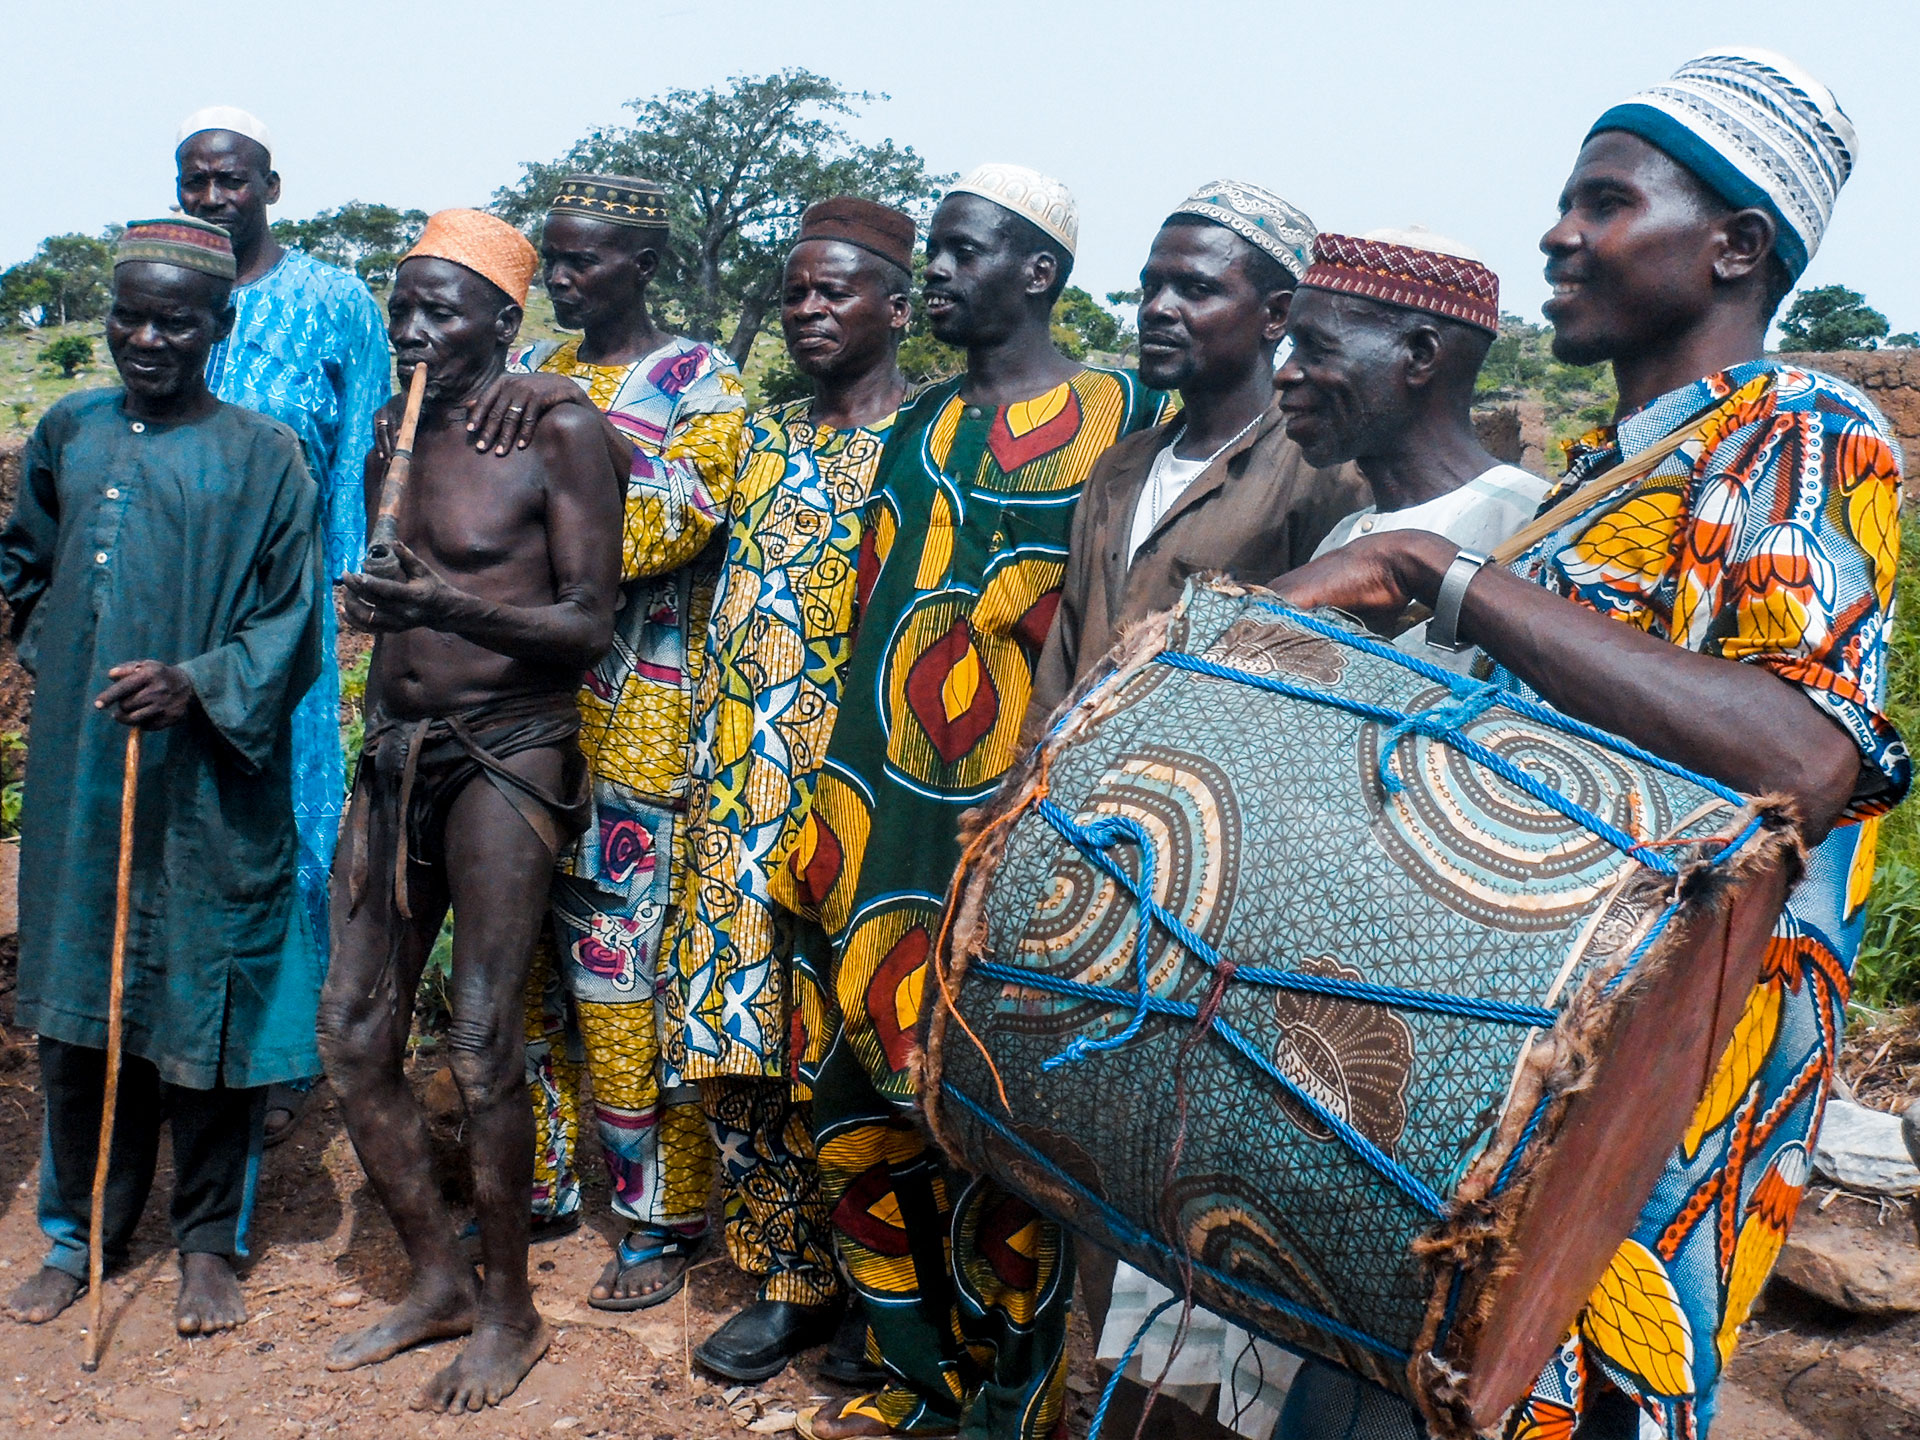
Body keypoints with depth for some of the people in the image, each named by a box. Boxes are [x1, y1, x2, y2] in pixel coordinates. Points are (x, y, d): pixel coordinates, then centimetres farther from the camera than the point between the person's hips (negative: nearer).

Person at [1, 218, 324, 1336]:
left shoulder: (262, 457, -4)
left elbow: (292, 623, -5)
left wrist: (197, 682, -20)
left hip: (211, 785, -4)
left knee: (206, 1007, 4)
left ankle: (211, 1241, 20)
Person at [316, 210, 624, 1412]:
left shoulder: (561, 437, -8)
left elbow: (590, 625, -13)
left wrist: (452, 608, -25)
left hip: (508, 756, -7)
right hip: (396, 751, 7)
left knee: (482, 1046, -6)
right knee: (354, 1032, 7)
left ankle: (511, 1311, 13)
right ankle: (438, 1280, 24)